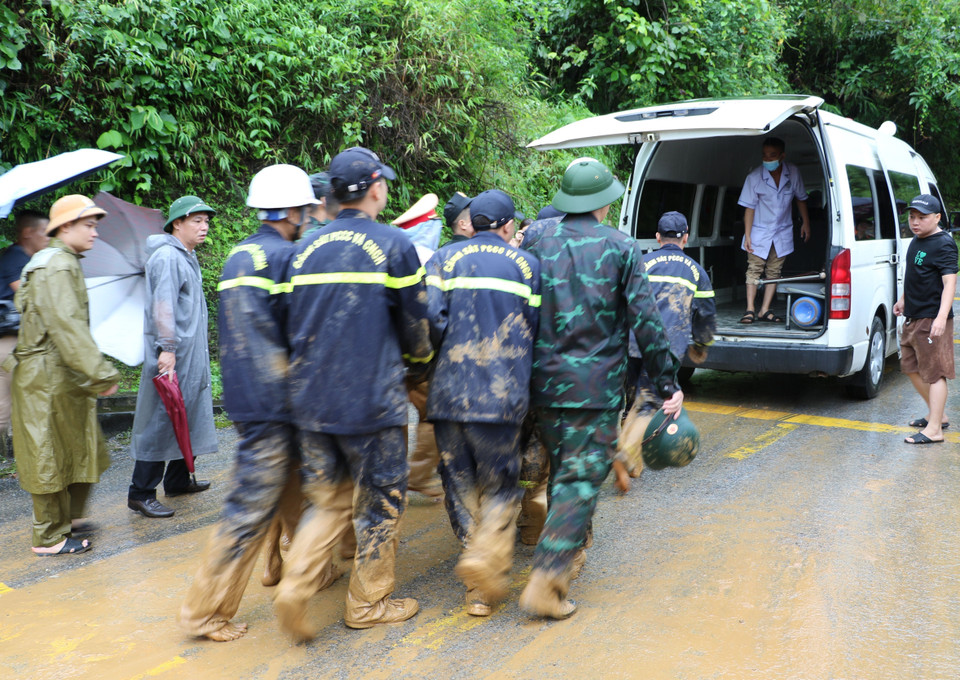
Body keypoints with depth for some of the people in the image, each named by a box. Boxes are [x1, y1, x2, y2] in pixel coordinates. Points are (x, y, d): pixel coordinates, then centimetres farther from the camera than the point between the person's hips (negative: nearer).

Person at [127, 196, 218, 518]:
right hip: (172, 357, -10)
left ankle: (178, 480, 27)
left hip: (192, 354, 10)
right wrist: (167, 348, -25)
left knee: (189, 416, 15)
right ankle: (141, 494, -2)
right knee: (162, 420, -7)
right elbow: (163, 306, -21)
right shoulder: (167, 257, -14)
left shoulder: (188, 257, 18)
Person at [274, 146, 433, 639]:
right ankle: (367, 602, 21)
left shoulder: (307, 248, 7)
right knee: (380, 501, 11)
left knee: (328, 499, 18)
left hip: (311, 398, 5)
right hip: (372, 400, -5)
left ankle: (295, 584, 2)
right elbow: (415, 323, -1)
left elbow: (292, 323, 12)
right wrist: (420, 362, 20)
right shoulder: (394, 244, -7)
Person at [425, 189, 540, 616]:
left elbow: (430, 318, -9)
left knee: (461, 488, 12)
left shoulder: (445, 258, 6)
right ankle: (487, 557, -13)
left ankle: (481, 589, 15)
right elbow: (534, 330, 7)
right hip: (500, 396, -1)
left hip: (448, 393, 1)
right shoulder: (526, 264, 7)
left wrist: (448, 352, 10)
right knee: (499, 488, 11)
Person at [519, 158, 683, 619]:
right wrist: (668, 383, 1)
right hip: (596, 385, -4)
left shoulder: (535, 240, 5)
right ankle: (546, 580, -9)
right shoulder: (619, 247, -2)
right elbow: (645, 320, -5)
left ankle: (568, 548, 36)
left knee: (560, 468, 21)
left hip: (543, 381, 4)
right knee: (581, 479, -2)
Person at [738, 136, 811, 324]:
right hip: (760, 232, -2)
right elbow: (750, 208, -9)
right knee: (754, 270, -3)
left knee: (774, 272, 4)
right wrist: (747, 236, -12)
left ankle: (765, 310, 8)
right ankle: (750, 309, 1)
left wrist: (805, 222, 10)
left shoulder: (793, 173, -5)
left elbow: (800, 198, 10)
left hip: (782, 233, 3)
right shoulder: (754, 178, -12)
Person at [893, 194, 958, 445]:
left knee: (934, 372, -5)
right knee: (911, 366, 17)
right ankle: (937, 415, 32)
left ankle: (934, 430, 0)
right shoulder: (917, 240, 11)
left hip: (932, 319, -10)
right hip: (914, 316, 10)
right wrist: (904, 299, 31)